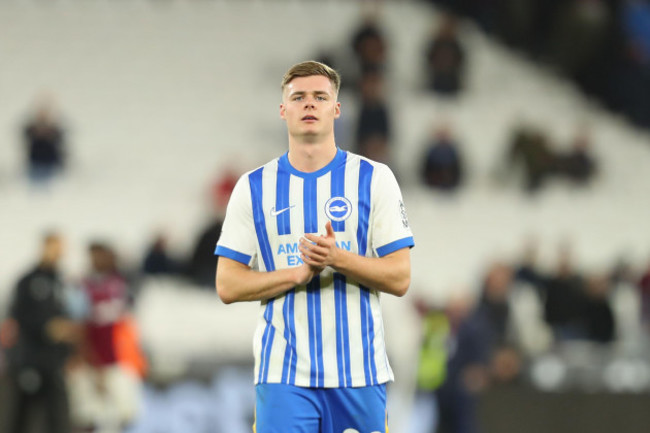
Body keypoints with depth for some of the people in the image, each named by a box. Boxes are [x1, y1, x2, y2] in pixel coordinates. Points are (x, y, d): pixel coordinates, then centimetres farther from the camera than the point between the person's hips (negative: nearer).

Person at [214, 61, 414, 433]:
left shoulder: (374, 179, 4)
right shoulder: (253, 187, 7)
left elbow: (400, 278, 0)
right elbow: (228, 285, 3)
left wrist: (339, 259, -18)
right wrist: (300, 273, -12)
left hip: (359, 373, 0)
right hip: (283, 373, 0)